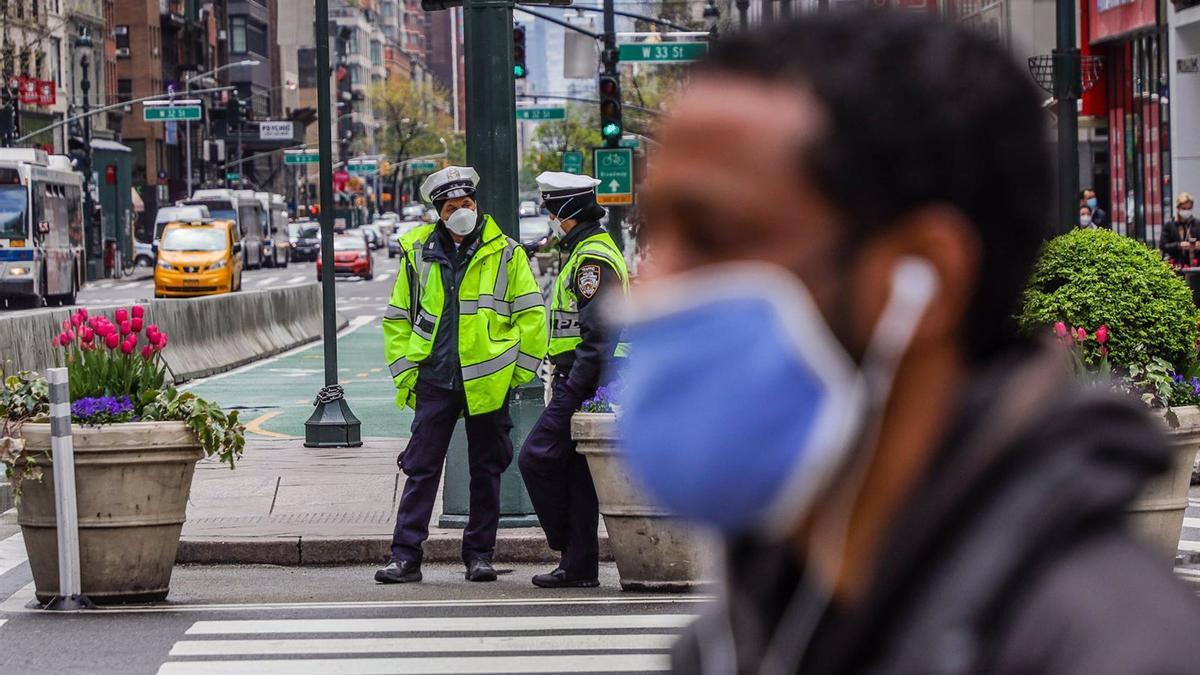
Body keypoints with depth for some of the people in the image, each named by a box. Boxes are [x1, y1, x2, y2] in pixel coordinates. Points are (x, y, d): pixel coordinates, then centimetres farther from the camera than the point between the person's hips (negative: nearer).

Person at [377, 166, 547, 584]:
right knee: (421, 470, -1)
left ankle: (479, 554, 14)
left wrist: (518, 370, -1)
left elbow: (531, 316, 4)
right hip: (434, 381, 1)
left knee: (486, 471, 6)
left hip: (487, 384, -1)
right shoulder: (418, 252, 6)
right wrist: (404, 372, 6)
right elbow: (397, 318, 14)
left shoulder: (505, 253, 1)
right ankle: (405, 557, 1)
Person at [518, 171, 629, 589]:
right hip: (584, 385, 10)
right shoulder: (596, 251, 20)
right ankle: (579, 566, 10)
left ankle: (570, 548, -1)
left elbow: (598, 334, -22)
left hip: (581, 384, -10)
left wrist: (573, 390, -22)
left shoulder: (591, 260, -15)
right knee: (576, 471, 9)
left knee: (537, 457, -9)